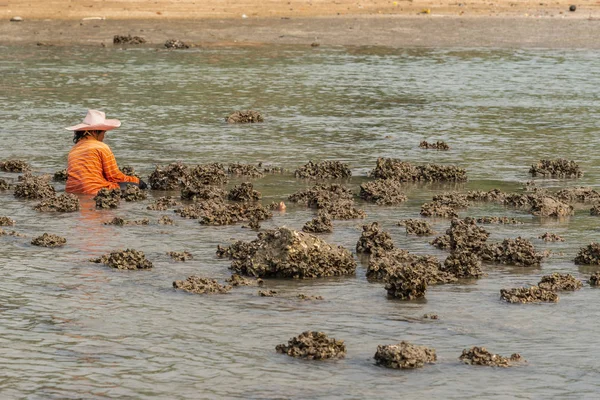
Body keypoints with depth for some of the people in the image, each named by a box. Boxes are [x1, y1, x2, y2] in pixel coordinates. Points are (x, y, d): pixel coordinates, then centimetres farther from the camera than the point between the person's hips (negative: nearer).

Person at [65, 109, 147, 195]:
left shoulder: (73, 149, 18)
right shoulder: (101, 147, -3)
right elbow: (114, 177, 1)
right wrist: (137, 181, 16)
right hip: (94, 191, -7)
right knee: (135, 185, 0)